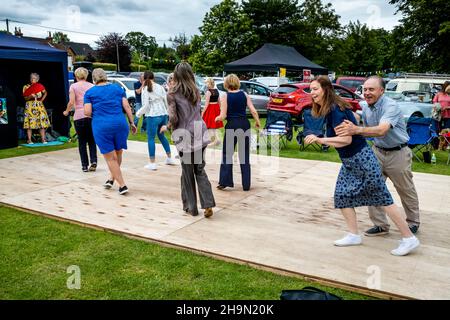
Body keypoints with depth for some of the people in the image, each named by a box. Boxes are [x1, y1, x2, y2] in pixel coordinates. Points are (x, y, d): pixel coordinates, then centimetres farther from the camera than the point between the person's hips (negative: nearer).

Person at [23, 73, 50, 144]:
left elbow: (45, 93, 18)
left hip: (39, 105, 2)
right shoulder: (26, 87, 4)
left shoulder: (40, 86, 8)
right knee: (29, 122, -7)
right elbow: (25, 98, 0)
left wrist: (42, 100, 4)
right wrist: (31, 96, -19)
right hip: (30, 106, -2)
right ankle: (29, 140, -6)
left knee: (42, 122, -5)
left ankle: (43, 139, -1)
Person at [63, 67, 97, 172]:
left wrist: (67, 111, 8)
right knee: (92, 140, 14)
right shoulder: (92, 86, 8)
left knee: (82, 141, 8)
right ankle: (93, 161, -2)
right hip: (92, 115, 2)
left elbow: (71, 102, -8)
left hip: (79, 116, -2)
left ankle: (84, 165, 8)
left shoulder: (73, 86, 1)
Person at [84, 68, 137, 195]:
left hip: (101, 126, -2)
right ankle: (111, 178, 28)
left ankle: (122, 185, 1)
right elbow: (127, 106, 3)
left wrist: (95, 114, 16)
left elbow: (87, 112, -4)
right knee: (118, 154, 21)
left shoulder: (90, 92, 5)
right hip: (120, 123, 3)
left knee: (110, 158, 5)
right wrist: (132, 123, 6)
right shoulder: (118, 89, 11)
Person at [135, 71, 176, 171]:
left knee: (151, 138, 3)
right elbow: (166, 101, 8)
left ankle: (152, 163, 3)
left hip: (153, 116, -6)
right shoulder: (160, 87, 8)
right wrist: (167, 112, 21)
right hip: (163, 115, 6)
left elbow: (146, 106, -10)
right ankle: (169, 158, 26)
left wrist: (138, 113, 5)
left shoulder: (145, 89, -6)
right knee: (161, 136, 22)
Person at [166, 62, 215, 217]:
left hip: (185, 136, -4)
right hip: (199, 133, 4)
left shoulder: (173, 93, -7)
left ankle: (191, 207, 18)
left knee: (187, 171, 8)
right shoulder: (196, 91, 10)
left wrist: (168, 127, 8)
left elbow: (173, 118, -11)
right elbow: (198, 111, 12)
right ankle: (208, 204, 1)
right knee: (200, 169, 12)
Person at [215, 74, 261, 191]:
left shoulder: (225, 96, -4)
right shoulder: (244, 94, 5)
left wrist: (217, 118, 13)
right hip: (245, 125, 3)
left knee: (227, 154, 8)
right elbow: (254, 111, -1)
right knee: (245, 155, 9)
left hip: (232, 126, -3)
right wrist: (257, 122, 15)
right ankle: (246, 184, 13)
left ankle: (224, 182, 7)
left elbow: (223, 116, -8)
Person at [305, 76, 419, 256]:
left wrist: (320, 140, -29)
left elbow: (346, 139, -27)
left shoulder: (335, 110, -21)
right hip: (349, 161, 10)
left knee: (383, 199, -3)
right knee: (342, 195, 8)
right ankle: (354, 236, 17)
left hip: (361, 158, -10)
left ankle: (409, 238, 8)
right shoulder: (329, 109, 7)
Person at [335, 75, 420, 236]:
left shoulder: (391, 106, -25)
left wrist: (356, 130, -54)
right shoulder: (365, 107, -1)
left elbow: (382, 130, -42)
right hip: (377, 151, 6)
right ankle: (380, 224, 14)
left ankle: (413, 222, 34)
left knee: (406, 191, 12)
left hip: (397, 153, -6)